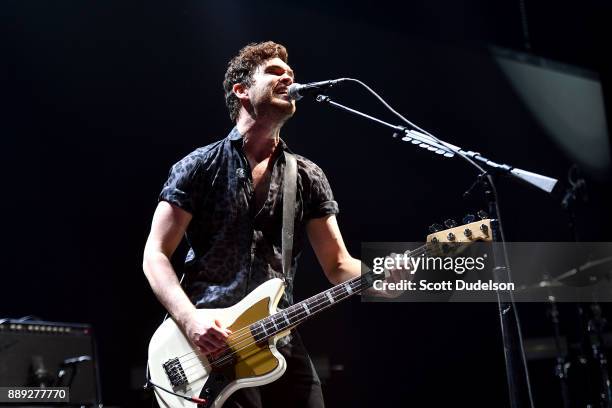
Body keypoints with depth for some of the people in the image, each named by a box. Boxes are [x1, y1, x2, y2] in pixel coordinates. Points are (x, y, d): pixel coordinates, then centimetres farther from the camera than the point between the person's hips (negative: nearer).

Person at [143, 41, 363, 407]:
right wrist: (190, 321, -18)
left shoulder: (308, 178, 12)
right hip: (213, 346, -4)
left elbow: (338, 266, 8)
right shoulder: (201, 167, 2)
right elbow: (155, 255, -2)